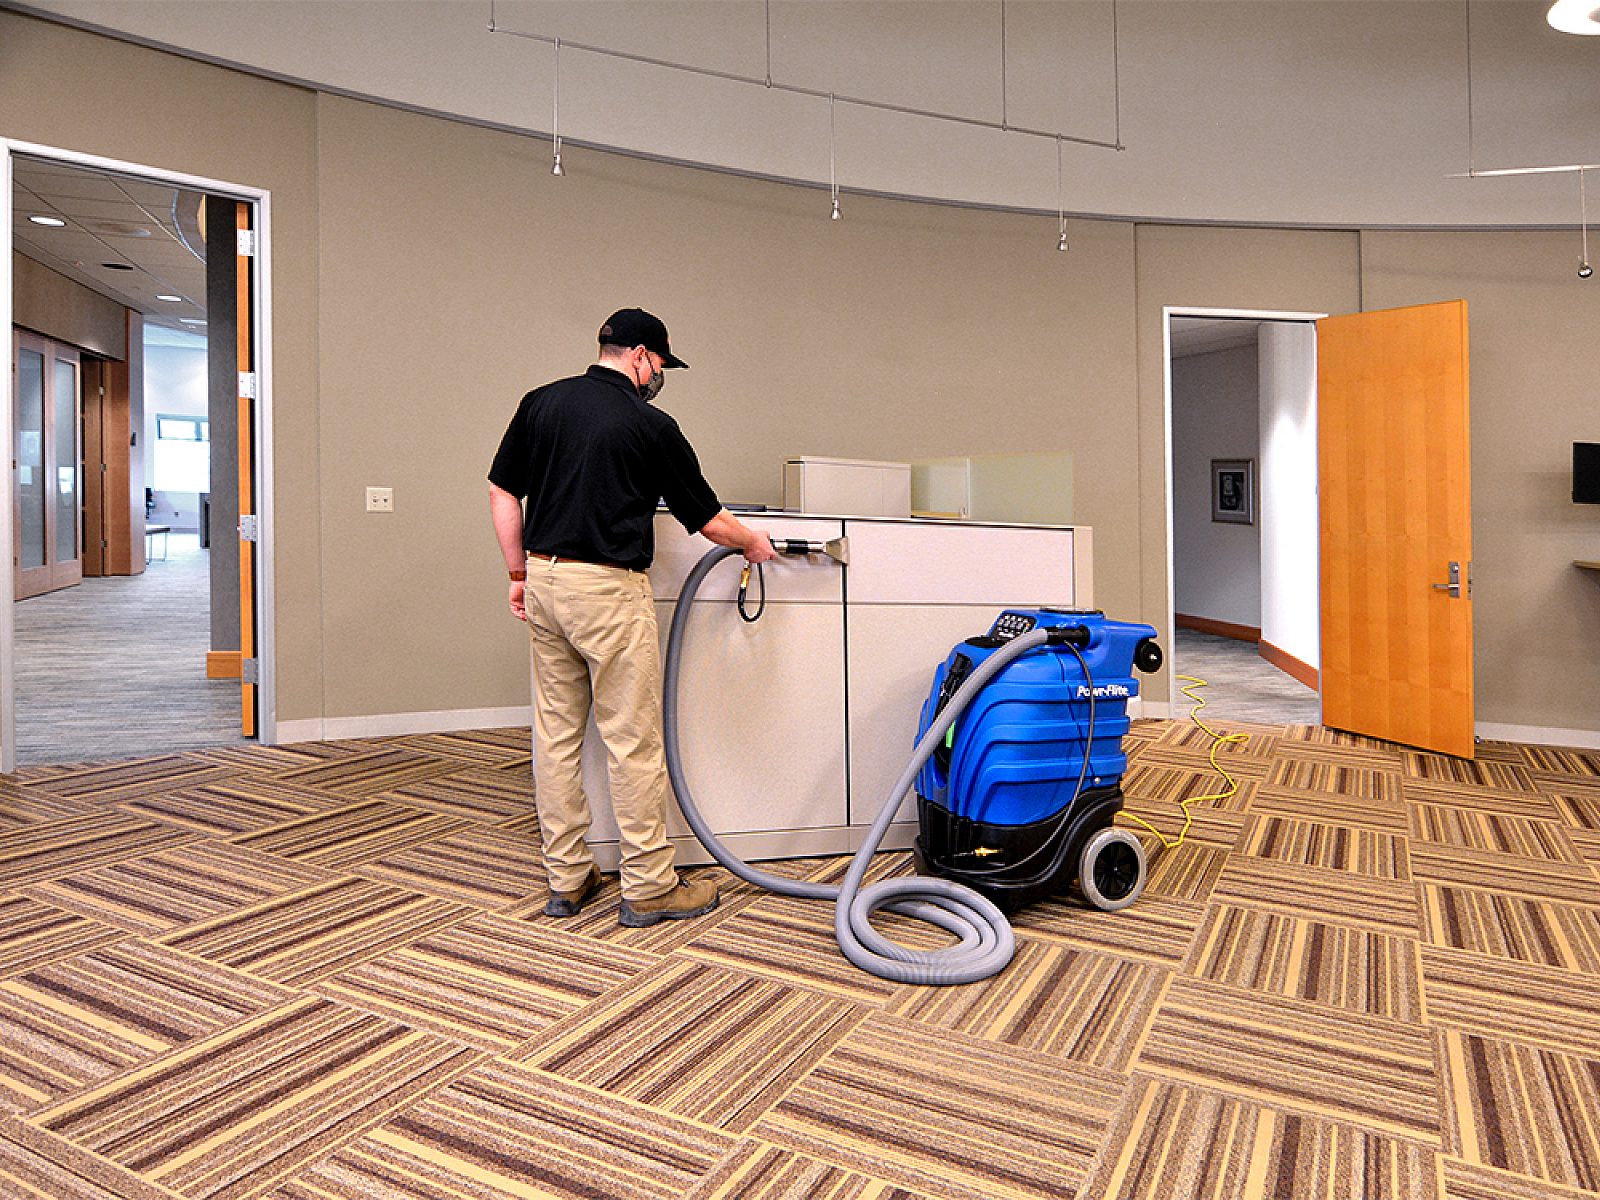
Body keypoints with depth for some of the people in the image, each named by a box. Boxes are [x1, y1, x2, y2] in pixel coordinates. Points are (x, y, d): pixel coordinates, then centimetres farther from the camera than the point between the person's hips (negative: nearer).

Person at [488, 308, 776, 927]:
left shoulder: (540, 402, 9)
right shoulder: (651, 426, -6)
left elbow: (502, 492, 8)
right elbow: (708, 520, 1)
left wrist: (520, 575, 14)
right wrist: (753, 542, 19)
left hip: (544, 581, 7)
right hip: (609, 589, -6)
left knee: (556, 734, 11)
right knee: (633, 742, 1)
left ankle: (565, 878, 21)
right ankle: (649, 887, 10)